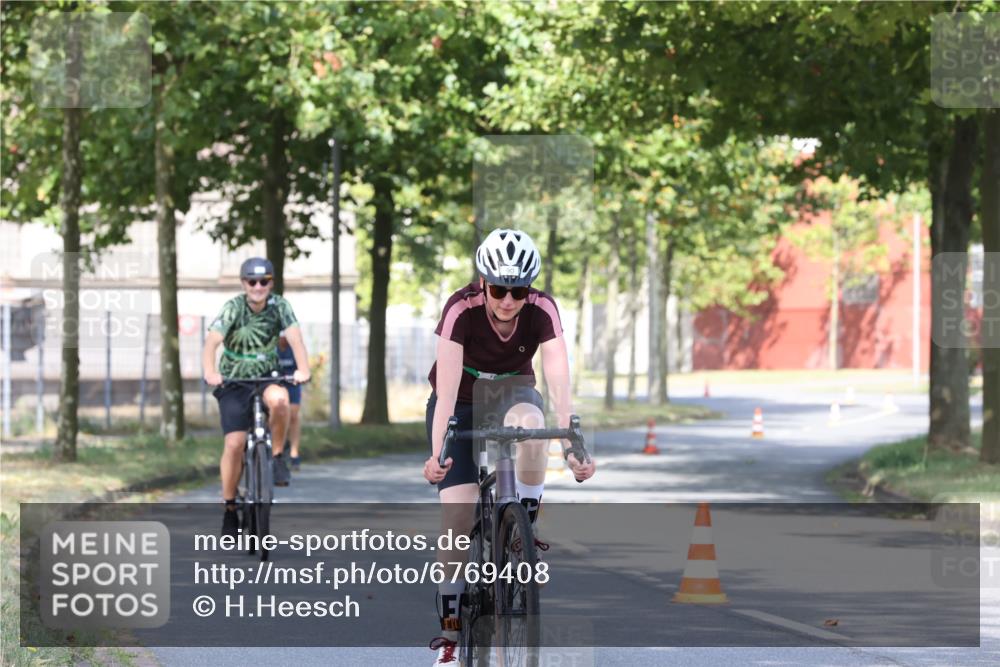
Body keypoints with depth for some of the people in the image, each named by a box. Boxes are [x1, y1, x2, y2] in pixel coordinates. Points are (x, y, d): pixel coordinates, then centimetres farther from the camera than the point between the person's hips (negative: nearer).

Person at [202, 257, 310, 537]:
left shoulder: (279, 306, -9)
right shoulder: (233, 308, -15)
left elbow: (294, 337, -21)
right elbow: (212, 342, -27)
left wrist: (302, 369, -39)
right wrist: (210, 372, -45)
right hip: (234, 382, -1)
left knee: (279, 400, -34)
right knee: (234, 444, -12)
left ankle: (278, 457, -13)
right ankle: (229, 508, 2)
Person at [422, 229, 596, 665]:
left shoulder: (542, 311, -24)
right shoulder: (462, 310, -29)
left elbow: (559, 383, -30)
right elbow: (446, 389, -35)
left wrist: (573, 447, -43)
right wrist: (437, 453, -46)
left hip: (511, 392, 1)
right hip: (461, 400, -1)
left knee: (528, 421, -38)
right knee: (458, 516, -14)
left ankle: (526, 526, -16)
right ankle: (450, 629, -2)